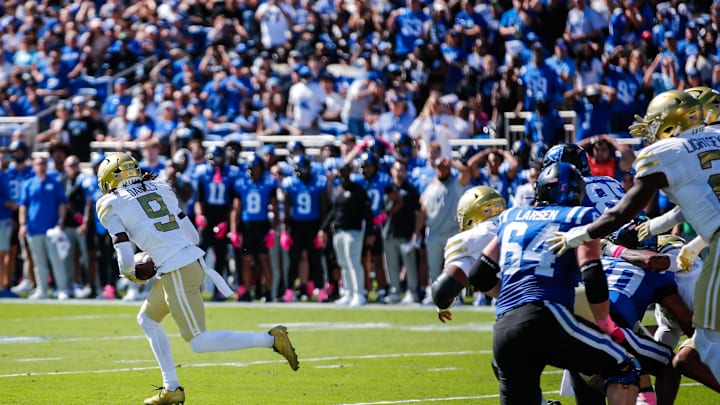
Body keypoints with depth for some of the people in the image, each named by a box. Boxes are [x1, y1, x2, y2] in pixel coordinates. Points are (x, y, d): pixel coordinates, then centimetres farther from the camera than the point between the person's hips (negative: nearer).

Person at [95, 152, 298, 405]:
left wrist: (130, 275, 17)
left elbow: (125, 260, -7)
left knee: (198, 342, -1)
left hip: (176, 273, -8)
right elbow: (193, 237, 17)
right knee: (147, 320, 24)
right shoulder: (160, 190, 17)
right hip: (193, 259, 8)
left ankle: (271, 339, -8)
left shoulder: (111, 206, -1)